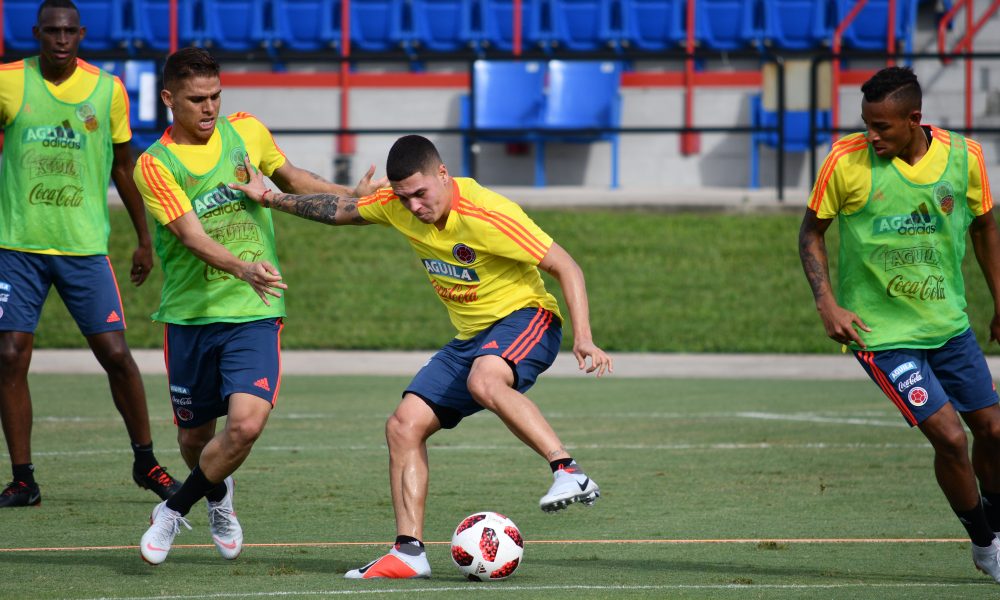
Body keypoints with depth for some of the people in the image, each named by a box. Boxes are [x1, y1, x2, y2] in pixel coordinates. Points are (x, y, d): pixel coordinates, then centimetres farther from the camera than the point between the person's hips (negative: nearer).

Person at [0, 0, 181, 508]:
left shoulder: (107, 90, 2)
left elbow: (123, 168, 14)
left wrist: (144, 239, 16)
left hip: (84, 246, 0)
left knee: (115, 353, -3)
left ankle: (145, 462, 15)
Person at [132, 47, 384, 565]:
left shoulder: (246, 131, 4)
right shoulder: (154, 166, -8)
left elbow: (291, 178, 24)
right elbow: (192, 236, -20)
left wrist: (352, 195, 15)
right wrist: (242, 269, -37)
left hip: (253, 313, 1)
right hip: (189, 313, -1)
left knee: (246, 422, -19)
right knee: (195, 434, 11)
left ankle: (175, 510, 2)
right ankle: (217, 497, 46)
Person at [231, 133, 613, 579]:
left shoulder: (487, 216, -24)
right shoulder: (396, 205, -3)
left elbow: (566, 268, -20)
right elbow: (339, 211, 19)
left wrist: (583, 338, -29)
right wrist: (268, 198, 19)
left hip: (525, 319, -8)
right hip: (469, 337, 8)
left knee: (484, 381, -41)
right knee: (403, 425, -4)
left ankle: (570, 472, -44)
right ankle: (409, 552, -2)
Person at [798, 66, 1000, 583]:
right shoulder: (847, 161, -15)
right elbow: (812, 231, -1)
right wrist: (827, 303, -13)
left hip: (949, 322, 4)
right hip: (881, 331, -4)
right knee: (950, 437, -13)